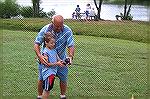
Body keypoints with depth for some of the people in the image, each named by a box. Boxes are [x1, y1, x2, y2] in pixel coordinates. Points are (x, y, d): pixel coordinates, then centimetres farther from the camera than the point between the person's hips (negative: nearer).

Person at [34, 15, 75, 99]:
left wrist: (70, 56, -42)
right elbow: (36, 44, -23)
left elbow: (71, 45, -22)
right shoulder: (45, 30, -23)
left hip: (61, 58, 1)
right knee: (42, 78, 4)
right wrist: (39, 56, -41)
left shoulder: (67, 31, -21)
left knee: (64, 78, 6)